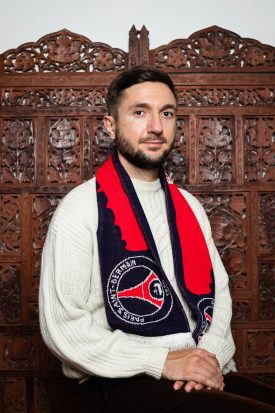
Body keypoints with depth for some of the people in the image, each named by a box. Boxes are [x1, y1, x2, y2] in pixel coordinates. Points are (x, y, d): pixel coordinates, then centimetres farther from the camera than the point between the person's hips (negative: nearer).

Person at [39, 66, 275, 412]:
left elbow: (218, 289, 14)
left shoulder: (188, 206, 14)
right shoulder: (81, 209, -6)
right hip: (123, 384, -6)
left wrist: (209, 354, -5)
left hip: (200, 371, 6)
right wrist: (163, 361, -15)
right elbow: (62, 326, -12)